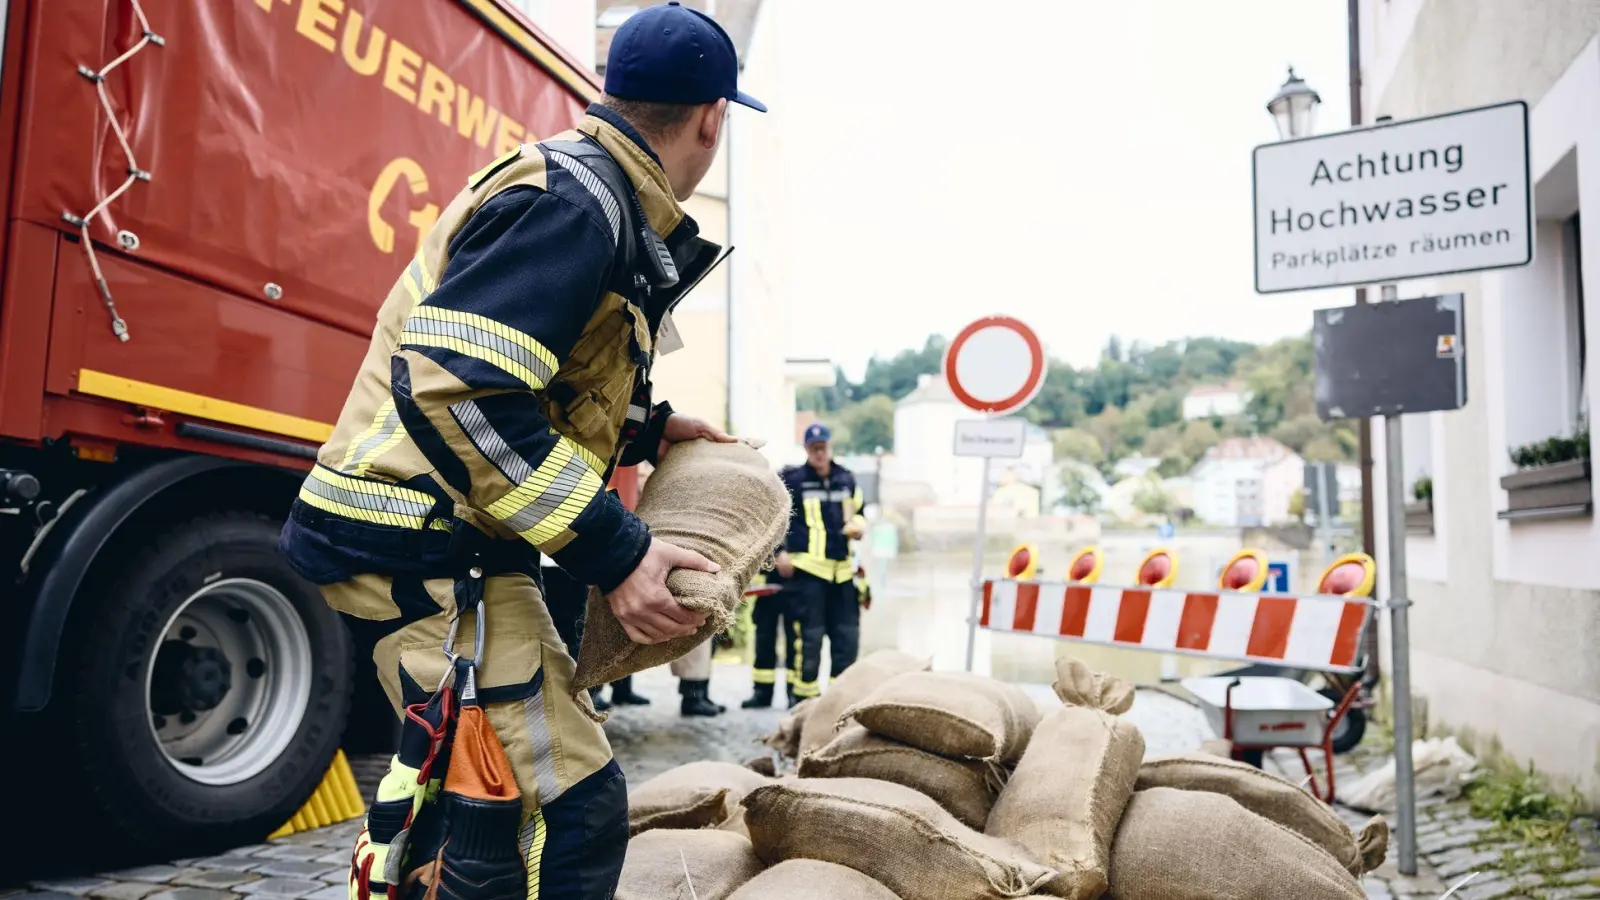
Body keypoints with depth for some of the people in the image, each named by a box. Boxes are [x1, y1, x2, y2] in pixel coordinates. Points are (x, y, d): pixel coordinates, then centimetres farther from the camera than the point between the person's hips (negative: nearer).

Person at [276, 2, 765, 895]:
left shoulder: (591, 194, 14)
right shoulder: (573, 199, -18)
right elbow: (455, 392, -27)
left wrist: (647, 428, 13)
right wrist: (613, 550, -24)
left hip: (439, 534, 11)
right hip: (429, 547, -11)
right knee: (574, 807, -11)